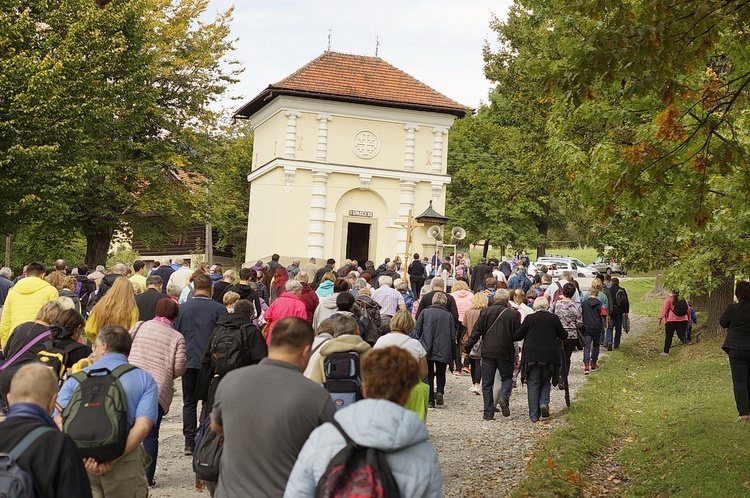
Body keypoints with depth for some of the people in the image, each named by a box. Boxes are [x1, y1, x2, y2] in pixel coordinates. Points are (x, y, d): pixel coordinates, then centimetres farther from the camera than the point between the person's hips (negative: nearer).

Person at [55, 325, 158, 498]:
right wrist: (112, 461, -12)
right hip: (124, 462, -1)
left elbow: (59, 419, -3)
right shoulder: (145, 379, 7)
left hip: (81, 463, 1)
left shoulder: (76, 378, 12)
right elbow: (143, 426, -9)